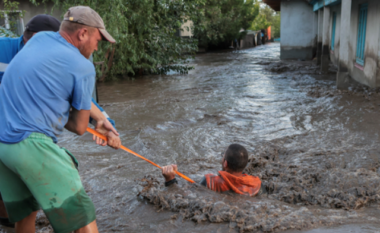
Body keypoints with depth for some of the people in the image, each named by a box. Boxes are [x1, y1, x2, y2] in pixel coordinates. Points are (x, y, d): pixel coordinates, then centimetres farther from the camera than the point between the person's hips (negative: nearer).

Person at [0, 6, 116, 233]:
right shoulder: (83, 67, -8)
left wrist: (97, 121, 22)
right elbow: (79, 127, -2)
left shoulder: (39, 38, 12)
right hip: (31, 145, -8)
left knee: (25, 213, 22)